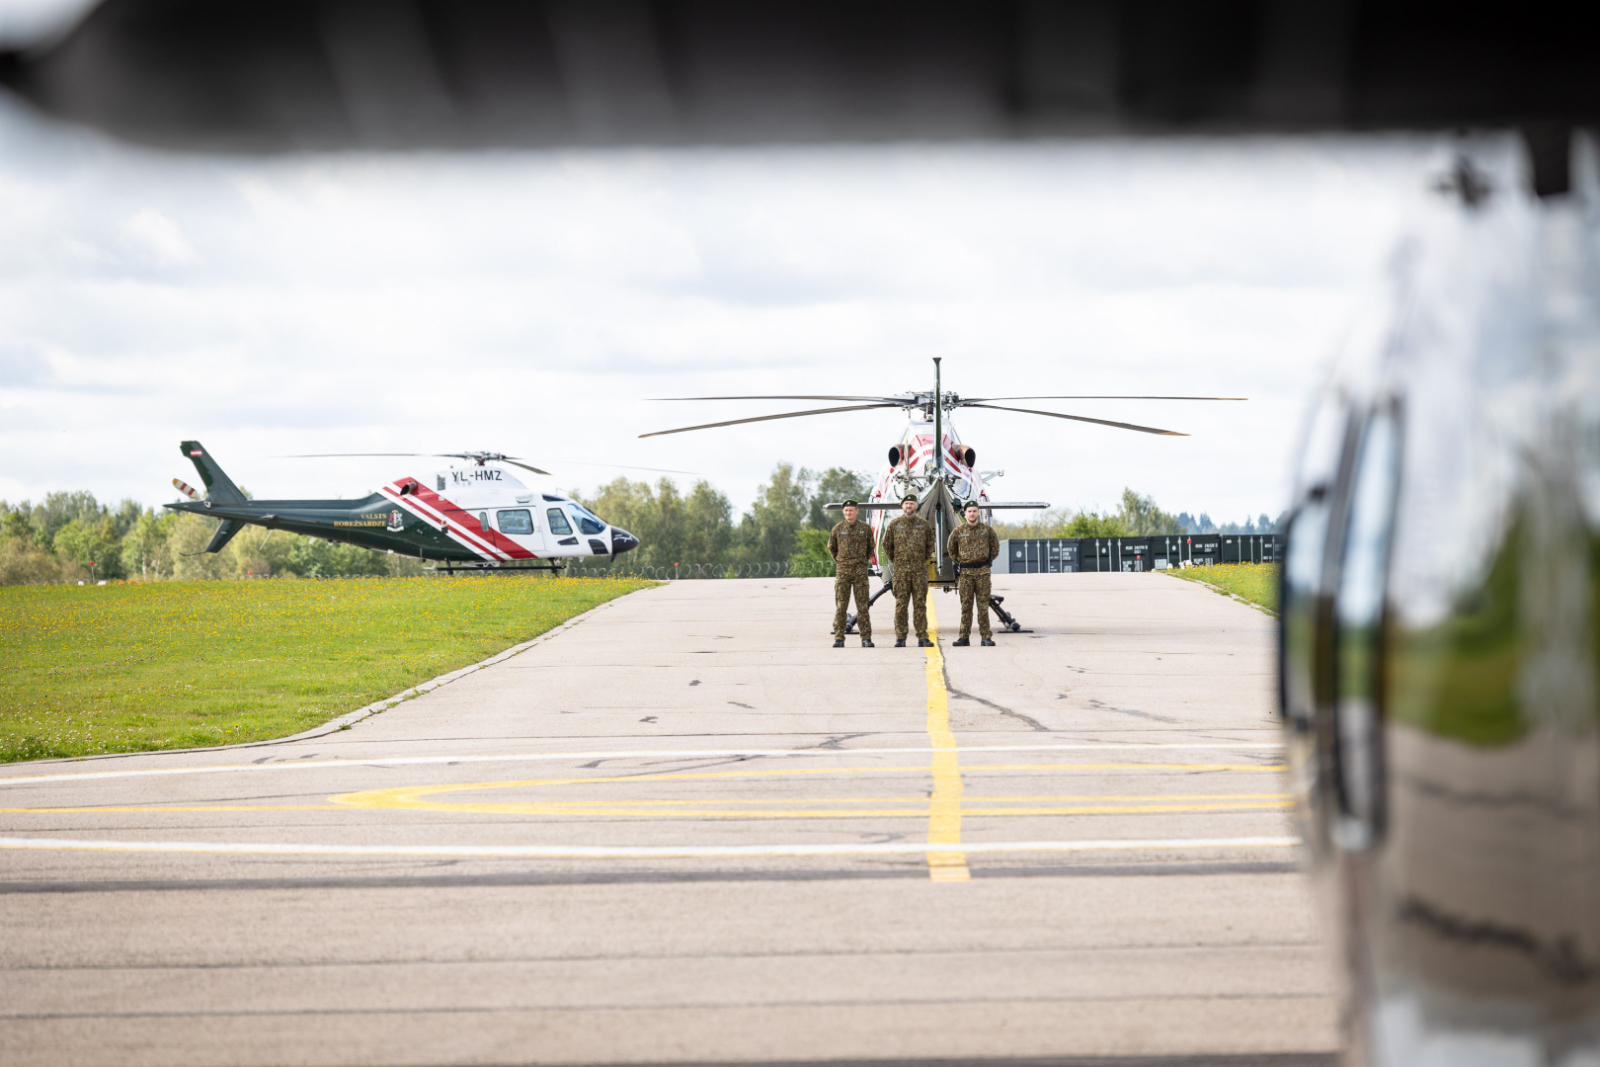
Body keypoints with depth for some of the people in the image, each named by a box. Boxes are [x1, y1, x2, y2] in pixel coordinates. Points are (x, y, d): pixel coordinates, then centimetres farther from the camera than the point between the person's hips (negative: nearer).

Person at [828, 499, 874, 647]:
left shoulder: (865, 528, 3)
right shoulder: (837, 529, 4)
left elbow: (870, 547, 18)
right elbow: (831, 548, 18)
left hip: (860, 571, 0)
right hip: (842, 571, 0)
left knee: (862, 606, -1)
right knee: (840, 606, -3)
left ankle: (866, 638, 1)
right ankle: (839, 639, -2)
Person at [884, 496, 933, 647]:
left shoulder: (924, 524, 7)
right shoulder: (894, 524, 4)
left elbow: (930, 544, 17)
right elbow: (887, 544, 13)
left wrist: (923, 560, 13)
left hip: (919, 570, 1)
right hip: (901, 570, -1)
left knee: (920, 604, 0)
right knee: (900, 605, -2)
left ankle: (922, 638, 2)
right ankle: (900, 638, -1)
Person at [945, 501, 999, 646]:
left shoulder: (987, 529, 4)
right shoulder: (958, 531, 5)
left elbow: (995, 547, 16)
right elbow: (951, 549, 18)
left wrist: (988, 561, 12)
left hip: (983, 572, -1)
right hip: (966, 573, 1)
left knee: (983, 605, -1)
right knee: (966, 606, 0)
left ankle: (986, 637, 0)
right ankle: (964, 637, 2)